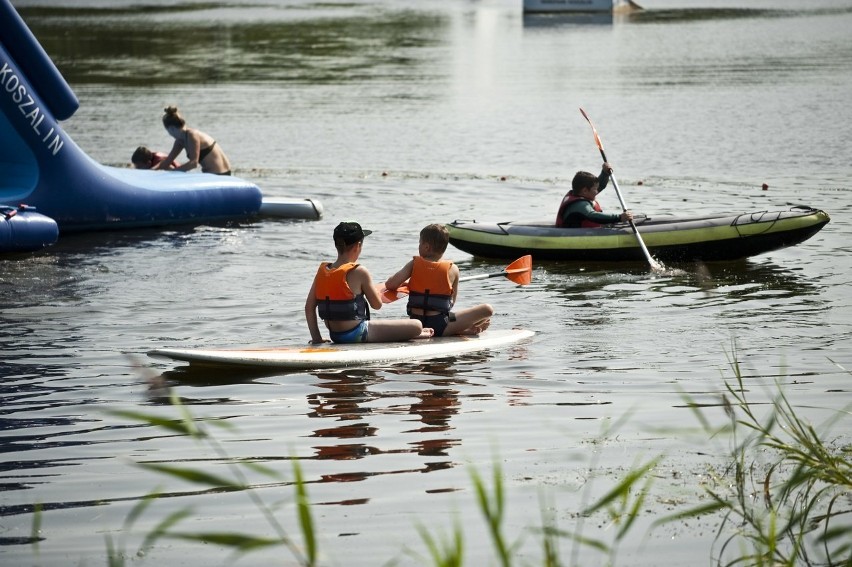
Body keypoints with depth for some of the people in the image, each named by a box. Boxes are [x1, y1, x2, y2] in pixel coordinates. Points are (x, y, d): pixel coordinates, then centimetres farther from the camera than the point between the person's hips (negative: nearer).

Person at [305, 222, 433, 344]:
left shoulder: (322, 269, 3)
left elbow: (309, 306, 2)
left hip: (335, 335, 8)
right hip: (356, 335, -8)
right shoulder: (359, 272, -15)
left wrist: (316, 337, 7)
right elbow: (377, 304, -7)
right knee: (416, 326, 0)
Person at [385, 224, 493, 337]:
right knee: (487, 310, -4)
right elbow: (452, 302, 5)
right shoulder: (452, 269, -1)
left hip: (416, 325, 3)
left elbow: (390, 285, -7)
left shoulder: (414, 264, 2)